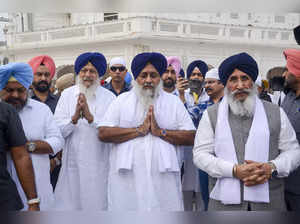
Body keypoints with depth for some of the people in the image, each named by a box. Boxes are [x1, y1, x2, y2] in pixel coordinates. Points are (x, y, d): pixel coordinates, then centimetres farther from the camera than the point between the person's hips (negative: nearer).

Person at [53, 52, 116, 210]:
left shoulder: (109, 97, -1)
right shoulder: (67, 94, 6)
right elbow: (58, 130, -2)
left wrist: (90, 117, -24)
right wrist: (74, 118, -20)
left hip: (98, 165, -1)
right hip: (72, 163, 2)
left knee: (96, 204, 5)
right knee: (67, 205, 6)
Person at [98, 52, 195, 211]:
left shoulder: (174, 102, 11)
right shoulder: (122, 100, 9)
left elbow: (191, 137, 3)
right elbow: (103, 133, -3)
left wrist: (160, 132, -9)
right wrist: (139, 130, -9)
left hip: (164, 180, 1)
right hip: (127, 180, 0)